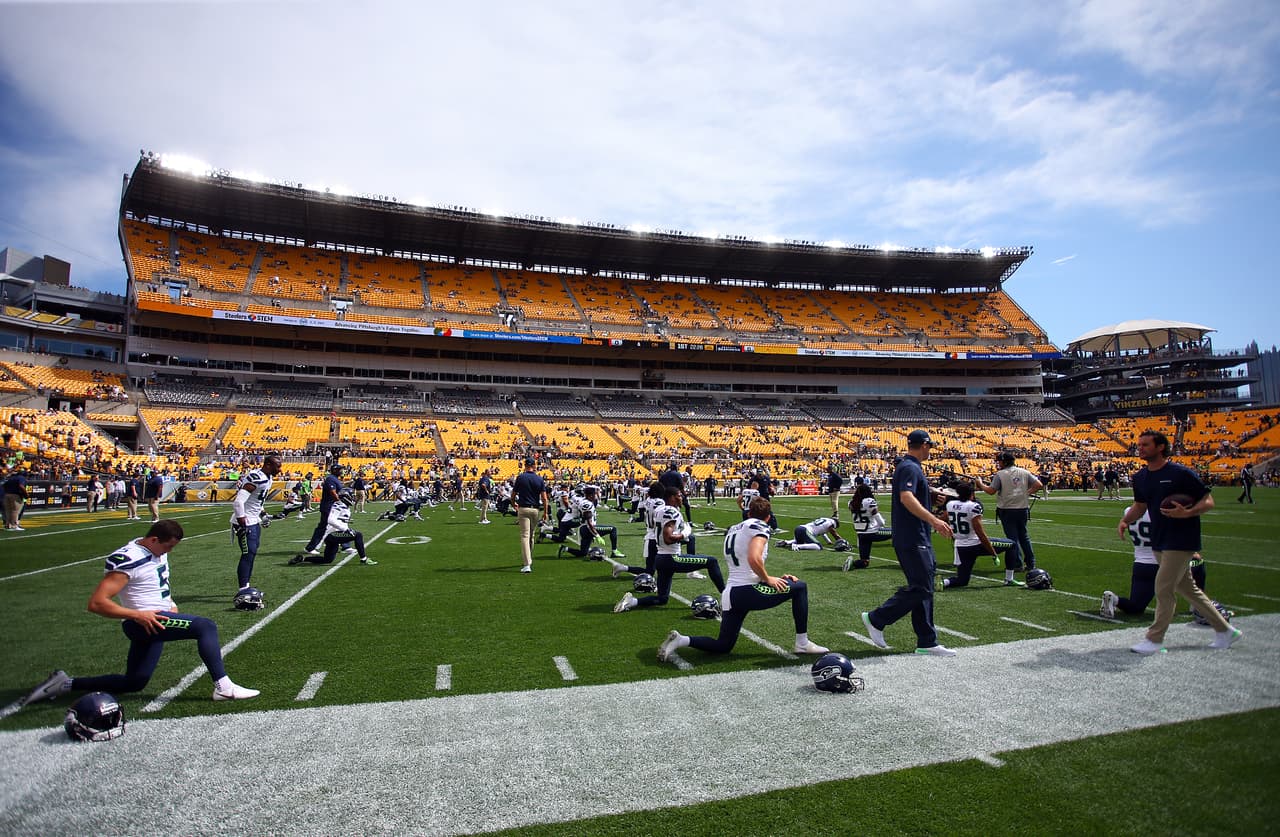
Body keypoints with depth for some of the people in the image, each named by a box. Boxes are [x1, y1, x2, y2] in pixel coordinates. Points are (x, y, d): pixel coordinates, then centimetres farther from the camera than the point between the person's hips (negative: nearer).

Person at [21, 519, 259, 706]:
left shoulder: (157, 551, 8)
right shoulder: (127, 560, -20)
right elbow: (96, 603, -23)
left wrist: (170, 603, 11)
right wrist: (138, 615, -26)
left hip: (156, 621, 10)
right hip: (145, 622, -10)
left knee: (133, 683, 18)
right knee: (206, 627, -20)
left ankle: (66, 684, 26)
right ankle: (223, 687, -19)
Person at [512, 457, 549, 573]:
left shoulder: (520, 477, -4)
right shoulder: (539, 479, 1)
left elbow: (513, 495, 2)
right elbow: (544, 498, -3)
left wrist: (514, 505, 21)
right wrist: (545, 512, 5)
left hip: (523, 509, -3)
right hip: (536, 510, 3)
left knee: (525, 536, -6)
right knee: (531, 536, 18)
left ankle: (527, 565, -16)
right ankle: (529, 561, 29)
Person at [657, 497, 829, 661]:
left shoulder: (733, 529, 21)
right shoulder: (760, 527, -4)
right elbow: (754, 559, -22)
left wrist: (769, 579, 21)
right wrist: (768, 579, -6)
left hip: (729, 594, 8)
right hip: (748, 591, -8)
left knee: (723, 646, 19)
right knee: (800, 587, 10)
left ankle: (680, 640, 0)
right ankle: (802, 643, 13)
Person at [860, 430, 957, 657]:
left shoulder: (906, 466, 18)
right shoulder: (911, 468, -13)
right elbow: (906, 497, -30)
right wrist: (933, 520, -37)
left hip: (917, 539, 11)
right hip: (912, 540, -11)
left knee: (923, 588, 10)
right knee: (920, 588, -9)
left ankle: (927, 642, 13)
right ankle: (876, 619, 0)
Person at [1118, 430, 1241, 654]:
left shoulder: (1181, 473, -14)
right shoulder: (1140, 477, 7)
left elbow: (1208, 502, -10)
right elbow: (1140, 505, 19)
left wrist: (1186, 513, -28)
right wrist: (1125, 520, 2)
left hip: (1181, 541, -7)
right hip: (1159, 541, 8)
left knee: (1163, 590, -6)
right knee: (1188, 589, 17)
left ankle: (1154, 640, 3)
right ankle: (1225, 630, 33)